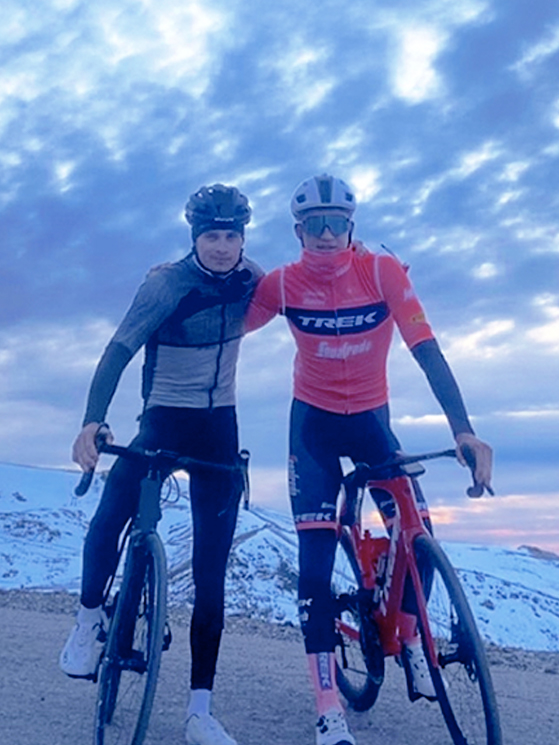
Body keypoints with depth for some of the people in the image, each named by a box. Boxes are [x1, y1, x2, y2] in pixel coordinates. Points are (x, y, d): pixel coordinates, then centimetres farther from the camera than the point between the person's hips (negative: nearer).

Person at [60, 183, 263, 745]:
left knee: (211, 571, 0)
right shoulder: (167, 283, -16)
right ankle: (89, 616, 13)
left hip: (219, 427, 2)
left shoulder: (250, 279, -3)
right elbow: (119, 351, -23)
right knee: (108, 519, -20)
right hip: (164, 419, -2)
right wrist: (92, 421, -34)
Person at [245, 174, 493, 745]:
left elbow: (427, 350, -22)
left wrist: (463, 430, -29)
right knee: (315, 558, -8)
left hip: (370, 416, 1)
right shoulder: (283, 283, -14)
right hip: (313, 419, 0)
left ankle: (409, 635, 25)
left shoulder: (383, 271, -17)